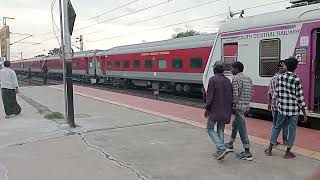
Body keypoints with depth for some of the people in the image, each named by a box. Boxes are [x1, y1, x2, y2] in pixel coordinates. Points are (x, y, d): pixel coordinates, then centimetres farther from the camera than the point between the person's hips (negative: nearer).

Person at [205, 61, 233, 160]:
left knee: (210, 129, 6)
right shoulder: (227, 80, 9)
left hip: (214, 109, -6)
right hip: (225, 111, 6)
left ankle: (221, 148, -10)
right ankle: (220, 152, 14)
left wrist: (207, 109, -7)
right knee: (221, 130, 15)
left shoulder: (213, 79, -11)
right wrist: (229, 109, 17)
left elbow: (210, 95, -15)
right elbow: (231, 97, 10)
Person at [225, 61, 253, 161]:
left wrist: (233, 105, -7)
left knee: (242, 128, -6)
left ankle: (247, 153, -3)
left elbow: (235, 94, -19)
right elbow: (251, 93, 14)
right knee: (235, 124, 24)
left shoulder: (236, 78, -13)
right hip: (246, 106, 10)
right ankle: (230, 144, 37)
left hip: (239, 107, -10)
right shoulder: (248, 79, 13)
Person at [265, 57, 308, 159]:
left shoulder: (280, 77, -3)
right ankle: (288, 153, 19)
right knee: (292, 130, 10)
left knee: (277, 127, 18)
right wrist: (305, 114, -6)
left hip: (282, 108, 3)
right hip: (294, 109, -3)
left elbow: (276, 94, 2)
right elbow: (300, 98, -12)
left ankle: (270, 149, 23)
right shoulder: (297, 80, -13)